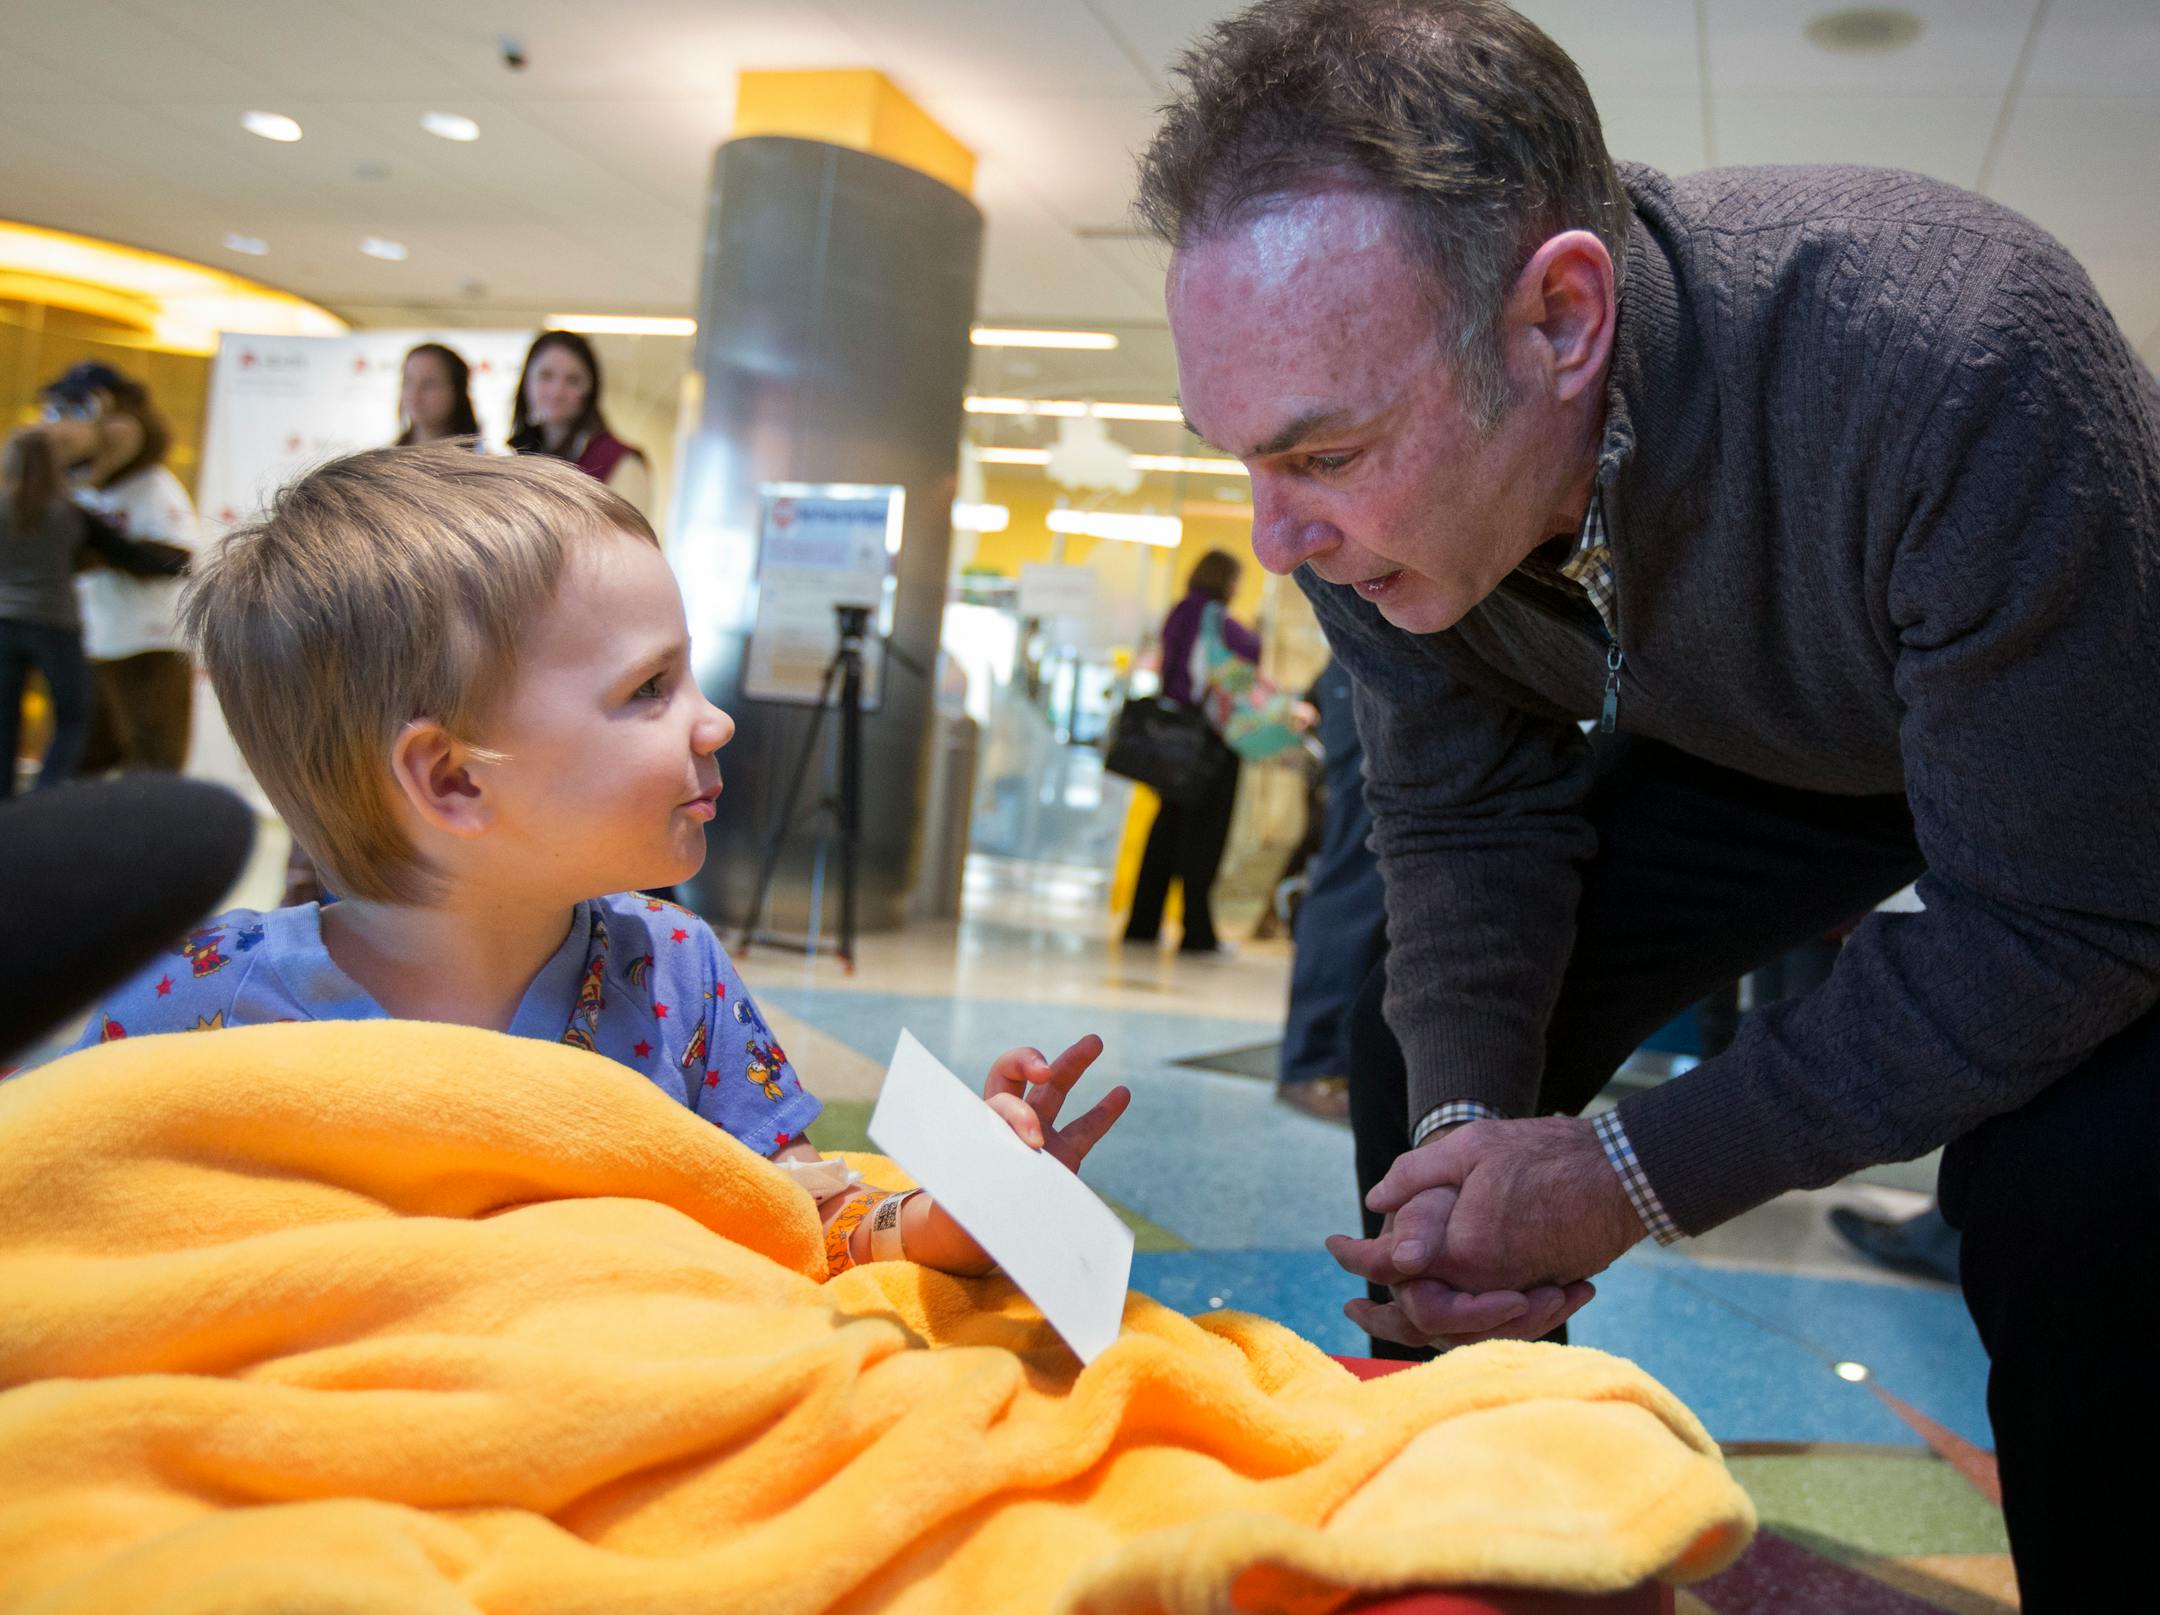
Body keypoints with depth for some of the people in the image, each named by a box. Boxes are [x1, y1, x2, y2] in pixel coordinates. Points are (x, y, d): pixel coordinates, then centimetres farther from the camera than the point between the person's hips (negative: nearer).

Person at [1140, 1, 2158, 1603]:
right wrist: (1465, 1125, -27)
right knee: (1435, 1058, -6)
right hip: (1756, 743, 5)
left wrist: (1635, 1172, -32)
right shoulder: (1367, 429, -24)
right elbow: (1471, 817, -12)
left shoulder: (1962, 361, -41)